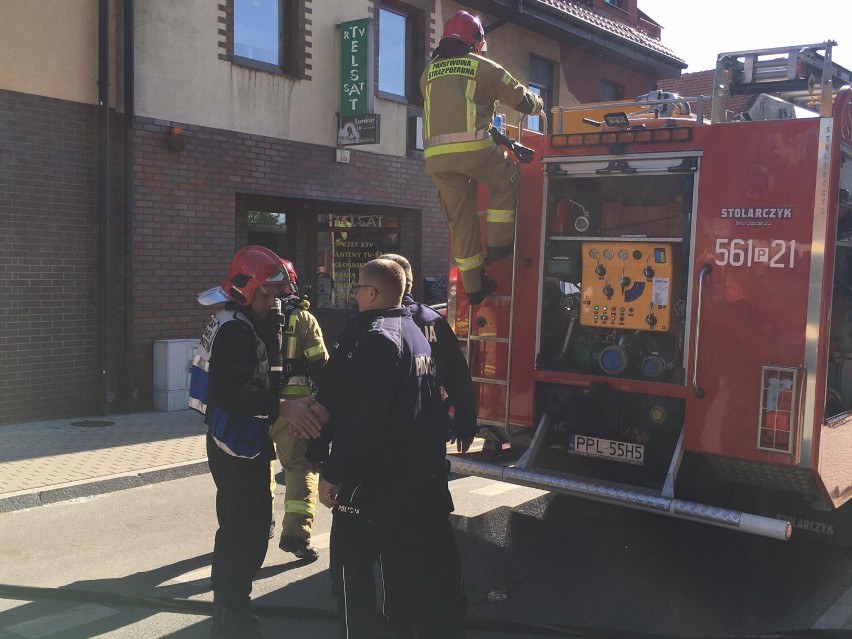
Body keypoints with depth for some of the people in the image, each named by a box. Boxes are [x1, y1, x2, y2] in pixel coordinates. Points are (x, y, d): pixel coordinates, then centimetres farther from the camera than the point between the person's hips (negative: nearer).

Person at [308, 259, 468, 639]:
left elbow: (361, 417, -24)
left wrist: (333, 473, -17)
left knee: (352, 565, 2)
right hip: (417, 474, 9)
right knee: (402, 562, 17)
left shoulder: (375, 337, -17)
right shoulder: (415, 333, 12)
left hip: (373, 477, -9)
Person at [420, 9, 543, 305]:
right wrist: (538, 104, 36)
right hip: (474, 147, -4)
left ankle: (473, 284, 15)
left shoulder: (428, 73, 22)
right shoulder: (483, 67, 9)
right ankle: (498, 244, 15)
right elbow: (521, 99, 12)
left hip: (435, 155, 4)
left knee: (460, 218, 11)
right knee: (506, 183, 22)